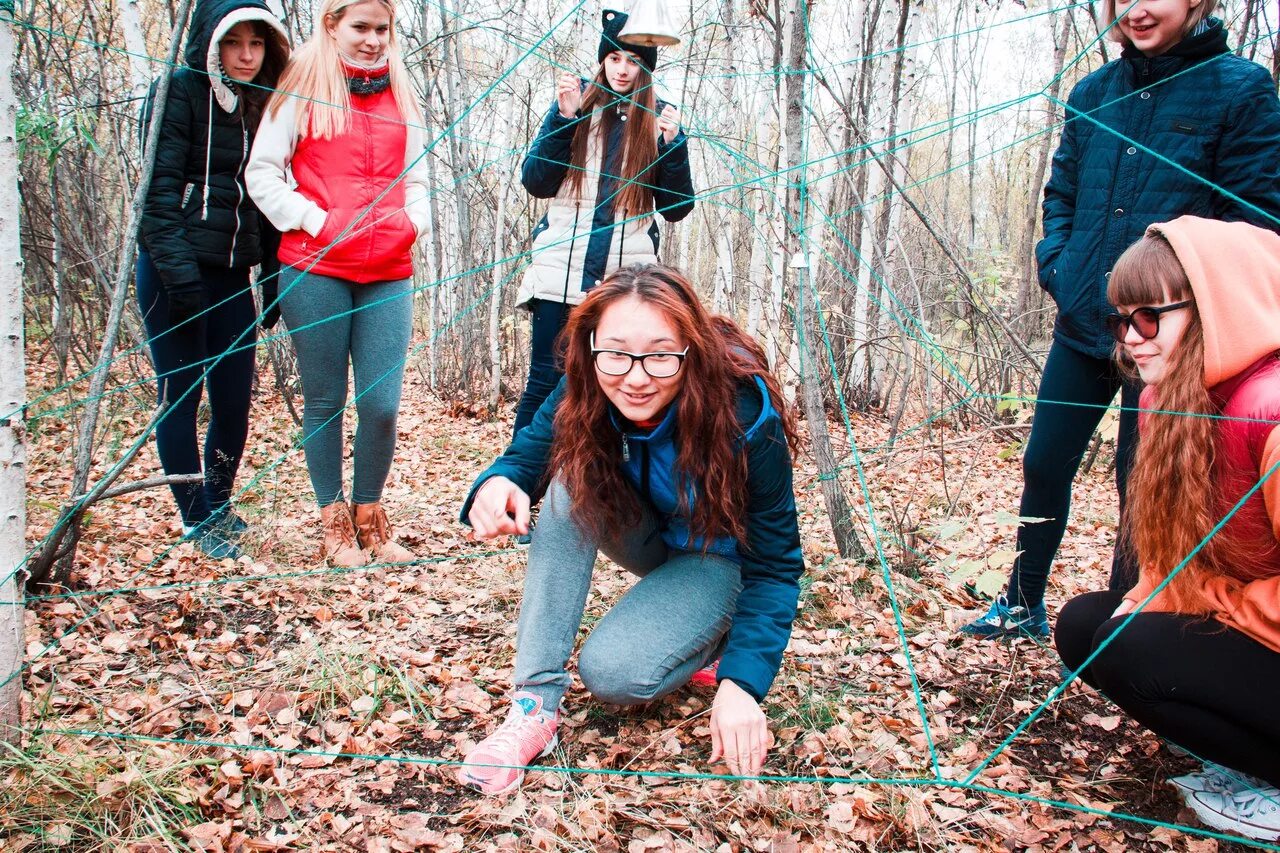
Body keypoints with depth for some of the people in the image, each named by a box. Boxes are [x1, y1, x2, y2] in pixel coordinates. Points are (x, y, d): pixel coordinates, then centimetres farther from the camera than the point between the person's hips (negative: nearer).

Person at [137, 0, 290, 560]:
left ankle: (218, 505, 25)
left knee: (235, 399, 4)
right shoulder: (180, 93, -4)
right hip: (174, 270, -5)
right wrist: (179, 275, -19)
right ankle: (196, 521, 11)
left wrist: (274, 280, 7)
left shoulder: (263, 106, 13)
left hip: (233, 274, 5)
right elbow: (159, 190, -11)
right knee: (180, 393, 0)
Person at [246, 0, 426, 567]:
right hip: (315, 270, -3)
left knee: (382, 403, -3)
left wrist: (411, 222, 3)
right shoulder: (304, 90, 3)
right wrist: (316, 220, -11)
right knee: (325, 400, 5)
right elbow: (261, 174, 0)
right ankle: (334, 521, 19)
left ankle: (370, 518, 16)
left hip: (388, 275, 3)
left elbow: (416, 178, 22)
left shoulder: (400, 100, 16)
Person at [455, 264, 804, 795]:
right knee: (571, 480, -27)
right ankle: (536, 703, -23)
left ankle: (711, 638, 6)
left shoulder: (746, 418, -33)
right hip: (645, 534, 5)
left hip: (720, 556, -5)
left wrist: (742, 683, -35)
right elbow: (524, 456, -11)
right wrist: (498, 484, -37)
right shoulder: (585, 394, -23)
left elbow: (774, 566, -24)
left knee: (613, 673, -27)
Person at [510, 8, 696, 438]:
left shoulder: (659, 118, 9)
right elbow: (535, 183, 2)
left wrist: (673, 144, -9)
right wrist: (564, 118, -9)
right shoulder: (576, 101, 8)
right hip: (562, 269, 0)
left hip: (628, 276, 1)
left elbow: (676, 209, 5)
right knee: (545, 382, -2)